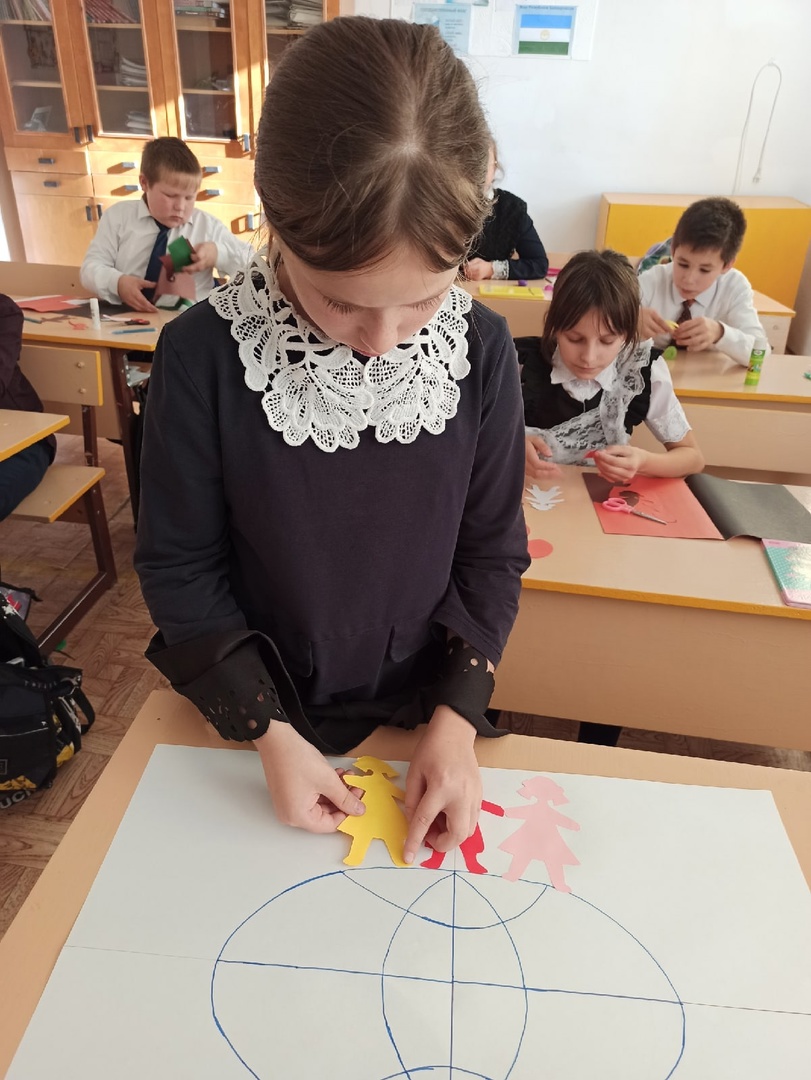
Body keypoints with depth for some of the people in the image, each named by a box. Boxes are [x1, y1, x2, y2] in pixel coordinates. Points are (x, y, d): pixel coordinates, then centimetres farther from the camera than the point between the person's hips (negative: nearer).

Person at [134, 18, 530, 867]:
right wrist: (269, 730, -16)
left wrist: (458, 717, -14)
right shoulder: (203, 357, -22)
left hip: (423, 709, 1)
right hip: (260, 712, 0)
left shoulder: (481, 349, -16)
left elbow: (492, 552, -7)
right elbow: (179, 567, -12)